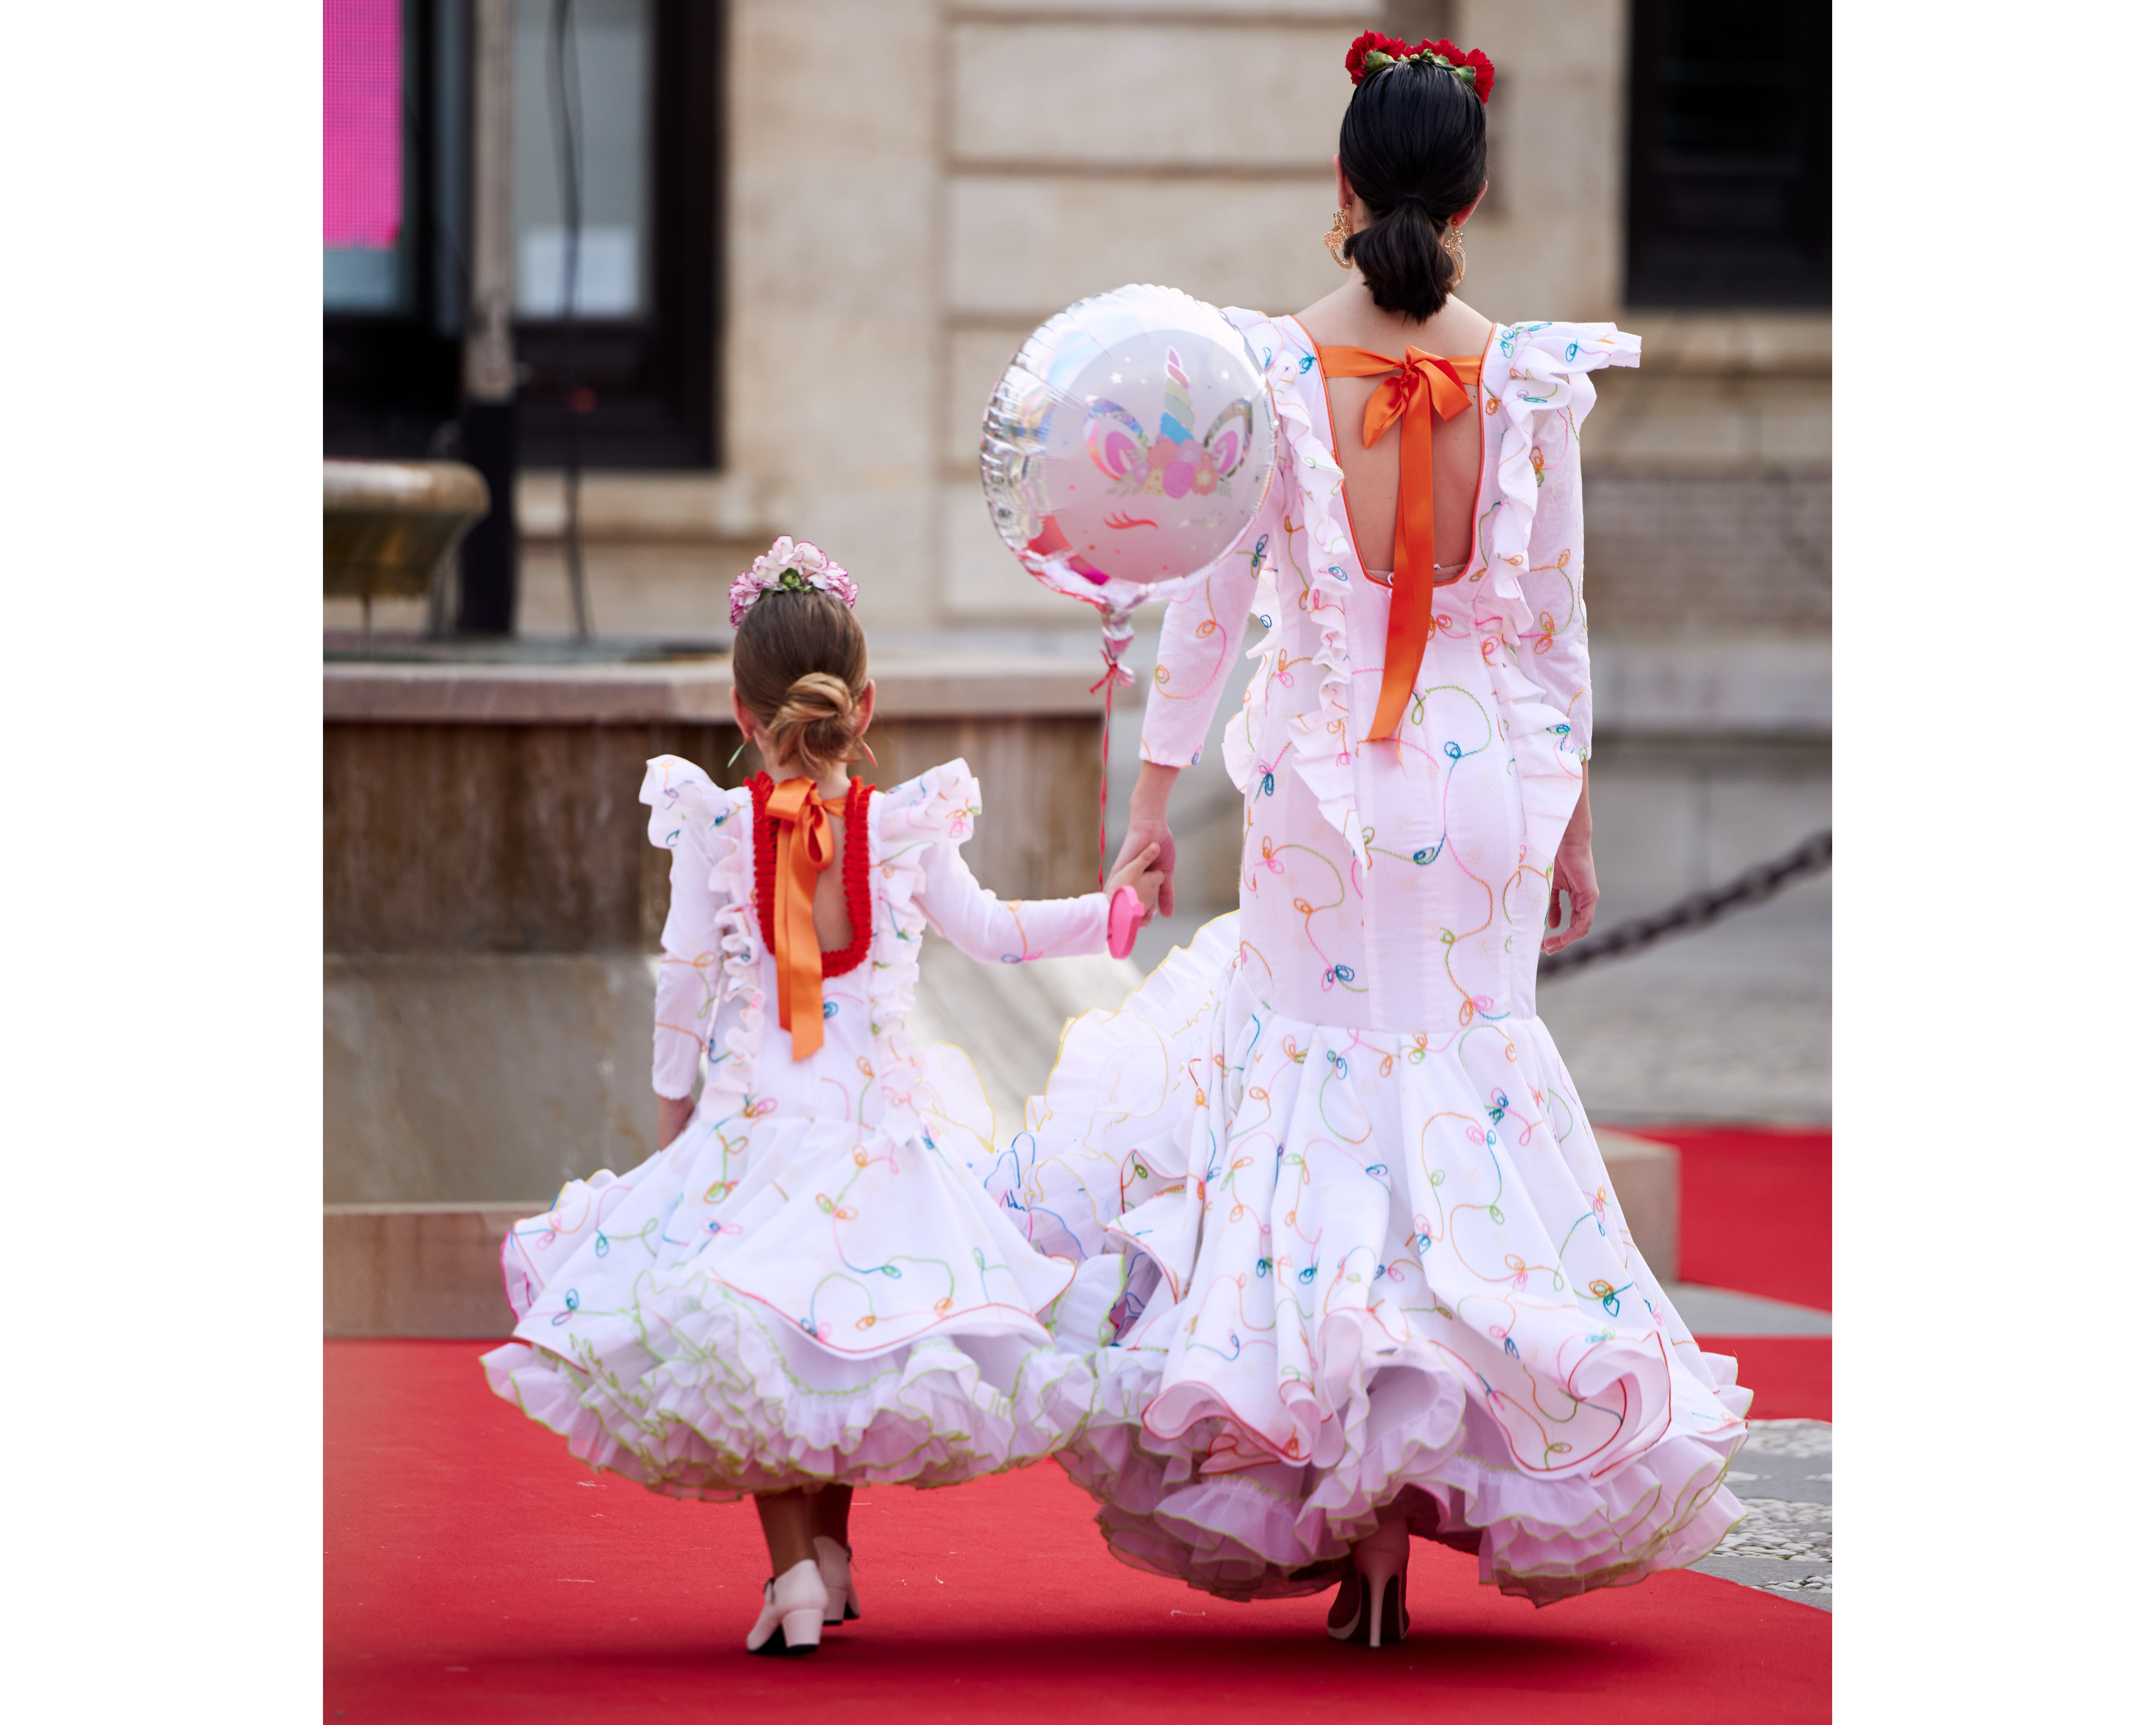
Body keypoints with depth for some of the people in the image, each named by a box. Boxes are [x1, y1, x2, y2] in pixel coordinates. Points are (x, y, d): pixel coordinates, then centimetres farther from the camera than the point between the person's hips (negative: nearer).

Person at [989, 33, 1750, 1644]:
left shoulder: (1272, 368, -8)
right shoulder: (1530, 380, -5)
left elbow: (1211, 595, -3)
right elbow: (1556, 619, 2)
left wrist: (1157, 786, 6)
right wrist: (1571, 815, 13)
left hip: (1323, 781, -1)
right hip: (1488, 778, 1)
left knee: (1320, 1077, 9)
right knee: (1466, 1081, 9)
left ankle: (1337, 1508, 6)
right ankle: (1433, 1492, 6)